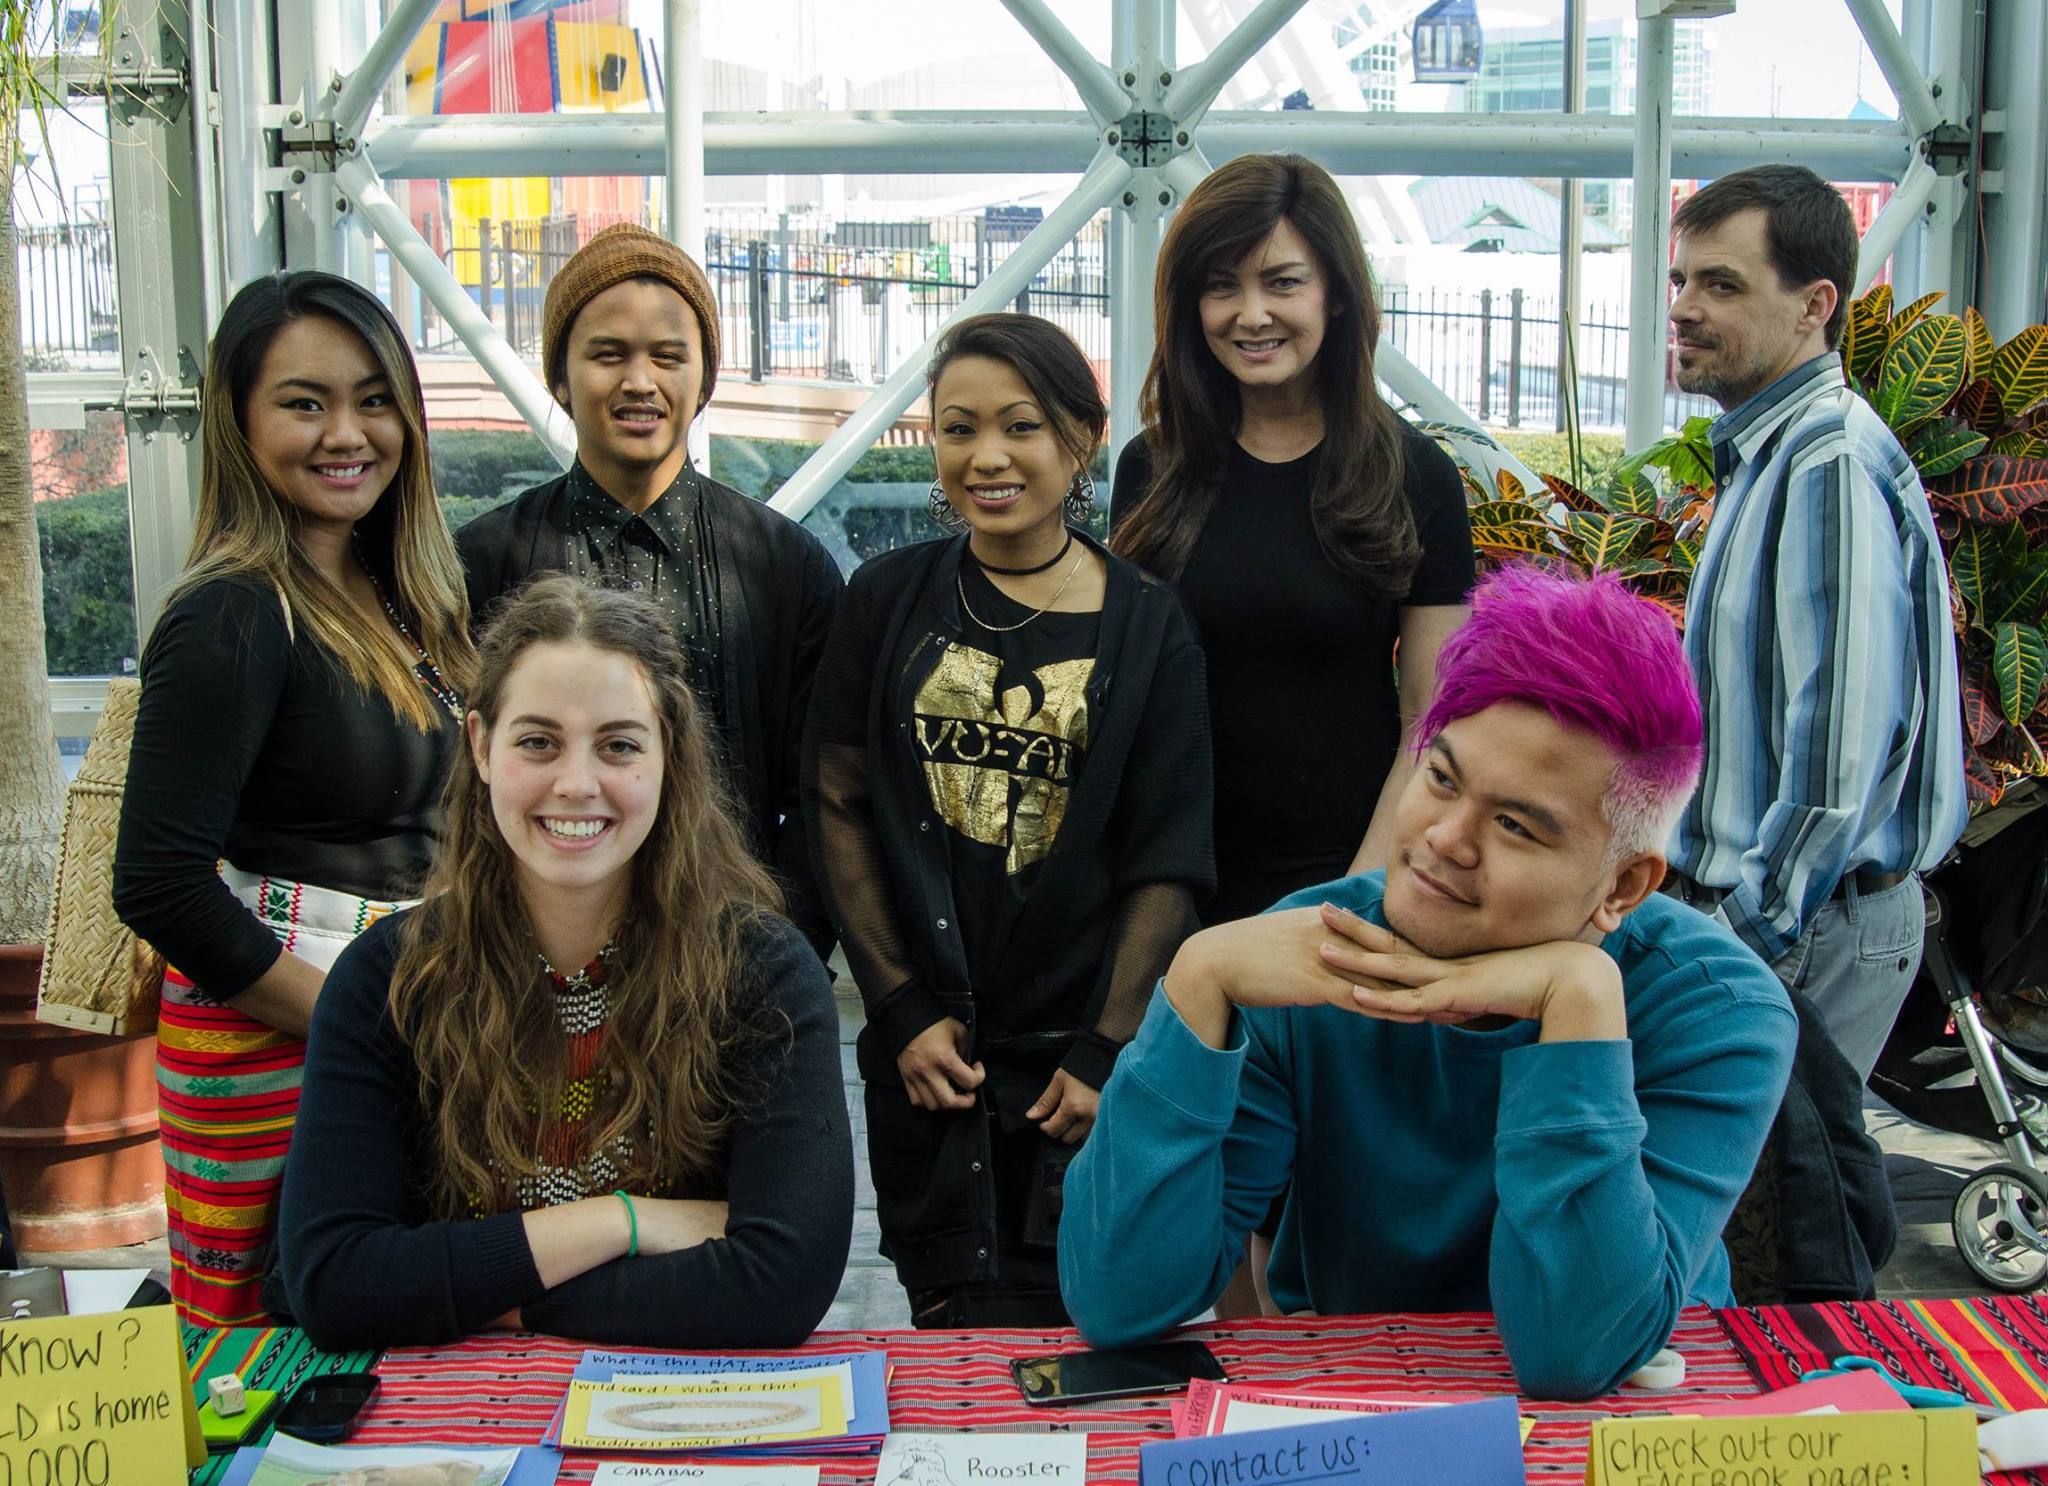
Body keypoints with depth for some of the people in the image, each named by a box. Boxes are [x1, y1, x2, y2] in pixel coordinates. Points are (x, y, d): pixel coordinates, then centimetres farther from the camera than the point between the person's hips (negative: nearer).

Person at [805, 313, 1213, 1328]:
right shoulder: (890, 599, 5)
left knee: (1055, 1333, -1)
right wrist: (901, 1008, -4)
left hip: (1081, 1052, -1)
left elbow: (1169, 864, -1)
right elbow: (836, 801, 3)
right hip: (925, 1049, 1)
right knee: (951, 1333, 6)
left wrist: (1108, 1052, -8)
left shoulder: (1147, 626, 1)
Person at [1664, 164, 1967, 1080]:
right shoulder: (1765, 453, 15)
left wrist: (1751, 937, -19)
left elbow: (1844, 743, -24)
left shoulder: (1832, 464, -18)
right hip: (1758, 907, 9)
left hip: (1808, 932, -9)